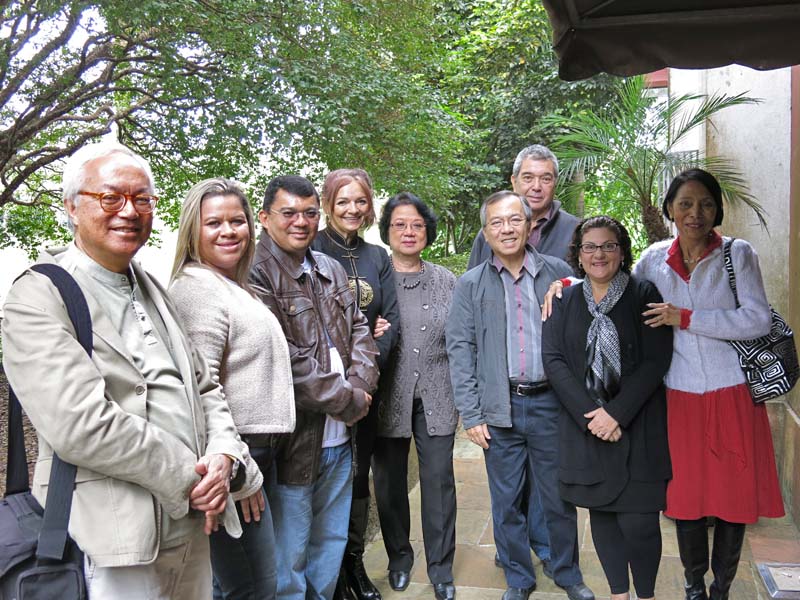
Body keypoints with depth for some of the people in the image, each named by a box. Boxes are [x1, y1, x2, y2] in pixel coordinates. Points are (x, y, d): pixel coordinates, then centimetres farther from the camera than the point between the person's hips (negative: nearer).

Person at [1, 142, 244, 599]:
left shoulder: (153, 290, 12)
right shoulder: (39, 296, -11)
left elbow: (204, 387, 13)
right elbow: (80, 426, -22)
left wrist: (223, 456, -5)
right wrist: (189, 475, -15)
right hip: (115, 544, -7)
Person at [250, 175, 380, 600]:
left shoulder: (331, 271, 12)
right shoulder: (255, 274, -13)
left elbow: (360, 330, 12)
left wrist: (358, 385, -8)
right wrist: (347, 400, -12)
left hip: (339, 438, 7)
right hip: (292, 442, -7)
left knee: (331, 547, 22)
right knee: (288, 564, 7)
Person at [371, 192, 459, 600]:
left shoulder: (446, 281, 6)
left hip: (436, 397, 1)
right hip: (388, 397, 0)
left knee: (440, 480, 3)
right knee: (390, 482, 12)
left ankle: (441, 566, 21)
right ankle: (399, 558, 33)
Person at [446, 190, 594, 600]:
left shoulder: (558, 273, 2)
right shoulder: (470, 285, 3)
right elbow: (460, 350, 1)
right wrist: (471, 414, -4)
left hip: (551, 402, 0)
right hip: (500, 408, 0)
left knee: (560, 497, 13)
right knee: (506, 502, 11)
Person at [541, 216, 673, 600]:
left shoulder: (645, 295, -1)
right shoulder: (564, 300, 7)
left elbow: (656, 360, -7)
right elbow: (553, 359, 0)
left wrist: (617, 413, -14)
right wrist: (590, 414, -11)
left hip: (638, 427, -3)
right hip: (584, 425, 3)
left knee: (638, 522, -3)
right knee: (601, 512, 10)